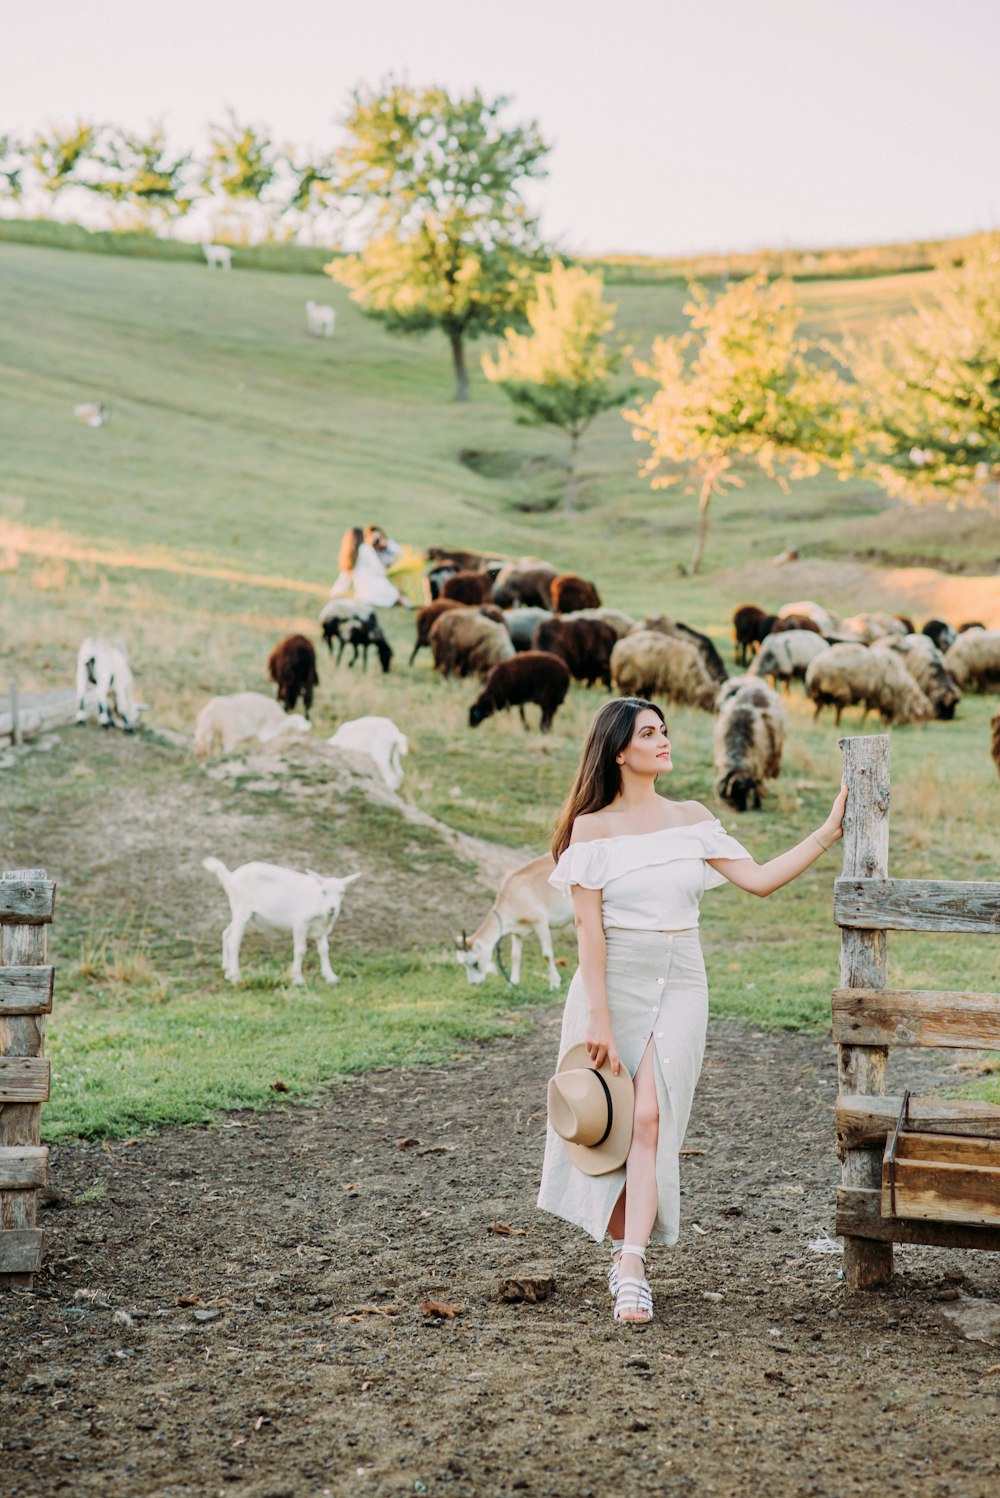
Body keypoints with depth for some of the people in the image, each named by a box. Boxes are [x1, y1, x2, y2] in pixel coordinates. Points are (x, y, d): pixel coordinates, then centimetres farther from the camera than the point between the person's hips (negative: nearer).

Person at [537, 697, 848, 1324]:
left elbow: (759, 879, 5)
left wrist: (829, 833, -2)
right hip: (616, 981, -2)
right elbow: (589, 926, -8)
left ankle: (630, 1263, -14)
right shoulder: (594, 827, -3)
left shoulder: (691, 818, 9)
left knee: (650, 1118, -10)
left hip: (680, 984, 2)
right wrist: (599, 1018, -13)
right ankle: (629, 1254, 17)